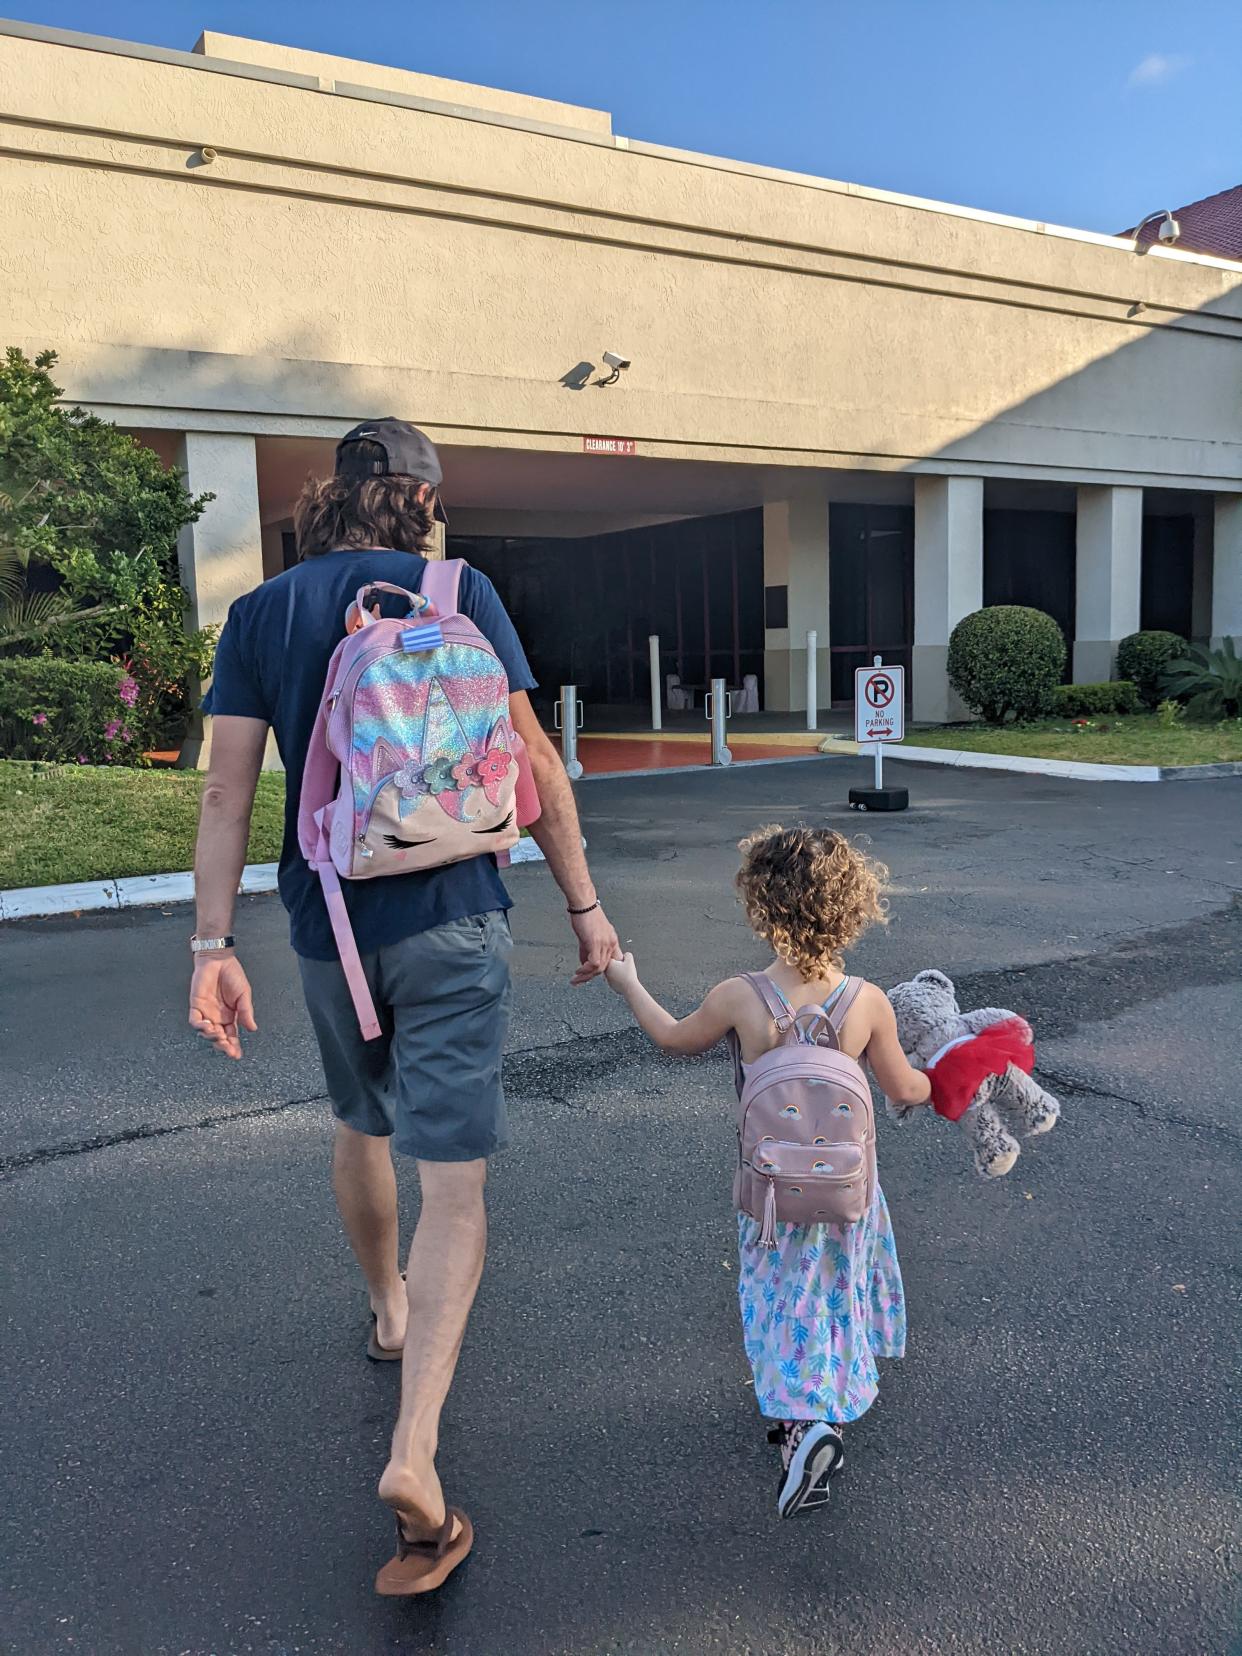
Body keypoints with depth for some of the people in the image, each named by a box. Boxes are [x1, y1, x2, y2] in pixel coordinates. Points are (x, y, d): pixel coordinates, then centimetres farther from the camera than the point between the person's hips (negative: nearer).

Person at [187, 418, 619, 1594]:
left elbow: (227, 791, -3)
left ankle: (388, 1311, 49)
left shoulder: (261, 614, 3)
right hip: (450, 921, -3)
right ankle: (414, 1451, -9)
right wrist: (583, 904, 1)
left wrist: (212, 944, 0)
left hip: (328, 923, 4)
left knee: (361, 1125, 28)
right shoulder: (458, 593, -4)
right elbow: (532, 763, -6)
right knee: (454, 1182, 0)